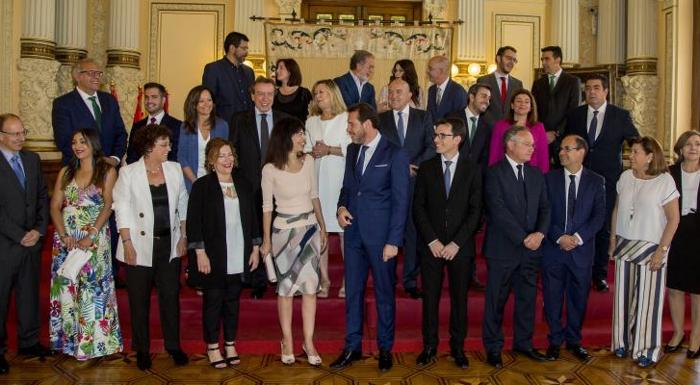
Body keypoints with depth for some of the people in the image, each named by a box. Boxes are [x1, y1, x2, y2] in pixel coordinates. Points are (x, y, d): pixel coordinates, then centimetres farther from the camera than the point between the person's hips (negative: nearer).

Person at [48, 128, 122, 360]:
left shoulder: (107, 171, 1)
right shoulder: (66, 172, 11)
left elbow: (107, 206, -7)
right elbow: (55, 206, 6)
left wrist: (91, 236, -18)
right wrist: (64, 235, -9)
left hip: (94, 239, -3)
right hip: (66, 239, 4)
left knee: (92, 288, -2)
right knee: (66, 287, 5)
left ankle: (93, 340, 9)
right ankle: (69, 339, 17)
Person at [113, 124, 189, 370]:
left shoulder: (174, 169, 4)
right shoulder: (129, 172, -6)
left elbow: (182, 204, 8)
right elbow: (122, 210, -6)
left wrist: (183, 236, 4)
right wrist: (127, 243, -11)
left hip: (169, 244, 3)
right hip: (140, 246, -2)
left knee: (171, 296, 8)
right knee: (140, 300, 8)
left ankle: (173, 345, 22)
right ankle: (142, 349, 23)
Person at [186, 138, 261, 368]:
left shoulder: (243, 185, 10)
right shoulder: (202, 186, -4)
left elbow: (252, 218, 13)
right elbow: (194, 221, -8)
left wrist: (255, 248, 9)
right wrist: (200, 253, -13)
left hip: (239, 258, 4)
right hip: (213, 257, -4)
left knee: (233, 301, 12)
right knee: (213, 301, 6)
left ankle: (230, 344, 25)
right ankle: (212, 347, 19)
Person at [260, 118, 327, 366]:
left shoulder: (308, 161, 0)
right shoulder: (270, 169, -10)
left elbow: (314, 196, 9)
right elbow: (267, 207, -3)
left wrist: (323, 228, 11)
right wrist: (266, 240, -2)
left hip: (310, 227, 3)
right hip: (284, 230, -3)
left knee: (310, 285, 2)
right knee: (286, 286, 7)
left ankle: (309, 342, 12)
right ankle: (287, 342, 19)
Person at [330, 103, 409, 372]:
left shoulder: (395, 154, -8)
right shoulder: (352, 150, 10)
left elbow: (400, 201, -10)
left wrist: (394, 241, -14)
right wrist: (342, 207, -2)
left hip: (381, 235, -5)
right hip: (354, 232, 5)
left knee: (384, 293, 8)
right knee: (352, 292, 11)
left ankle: (385, 348, 23)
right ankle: (352, 347, 24)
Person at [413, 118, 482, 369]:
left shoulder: (472, 169, 1)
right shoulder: (426, 168, 5)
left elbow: (475, 210, -3)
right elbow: (418, 207, 2)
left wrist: (456, 243, -10)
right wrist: (432, 240, -8)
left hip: (460, 246, -1)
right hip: (431, 245, 1)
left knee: (459, 298, 7)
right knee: (430, 298, 5)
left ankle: (457, 347, 21)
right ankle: (429, 346, 19)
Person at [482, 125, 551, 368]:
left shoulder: (536, 174, 11)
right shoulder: (494, 173, -9)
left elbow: (544, 207, 8)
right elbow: (498, 211, -16)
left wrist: (540, 233, -9)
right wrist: (523, 238, -17)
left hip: (531, 248, 6)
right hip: (503, 248, -5)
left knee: (527, 298, 13)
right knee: (496, 300, 5)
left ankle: (523, 343, 29)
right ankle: (493, 348, 19)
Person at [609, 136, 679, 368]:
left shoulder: (664, 181, -10)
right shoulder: (625, 177, 2)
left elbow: (674, 218, -9)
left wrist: (662, 250, -12)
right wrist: (613, 240, 7)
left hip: (650, 247, -4)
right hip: (624, 245, 4)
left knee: (647, 298, 3)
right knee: (624, 295, 10)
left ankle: (646, 349, 18)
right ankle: (623, 342, 25)